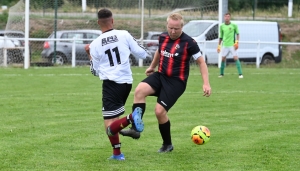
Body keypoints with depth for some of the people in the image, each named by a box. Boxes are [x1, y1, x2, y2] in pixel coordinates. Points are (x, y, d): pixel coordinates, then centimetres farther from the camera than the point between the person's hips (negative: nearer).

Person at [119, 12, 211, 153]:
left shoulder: (189, 43, -14)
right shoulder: (163, 37, 3)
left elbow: (201, 62, -7)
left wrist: (206, 83, -15)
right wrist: (152, 66, 40)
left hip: (176, 81, -5)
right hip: (160, 75, 5)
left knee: (159, 110, -14)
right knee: (139, 90, -23)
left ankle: (167, 144, 8)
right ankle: (135, 129, -23)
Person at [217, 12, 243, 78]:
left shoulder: (234, 25, -2)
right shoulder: (222, 26, 6)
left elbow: (237, 34, 5)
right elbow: (221, 37, 14)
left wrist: (236, 42, -8)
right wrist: (219, 45, 12)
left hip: (232, 45, -3)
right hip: (225, 45, 3)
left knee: (236, 58, -11)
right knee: (223, 59, 4)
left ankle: (240, 74, -11)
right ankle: (221, 73, 18)